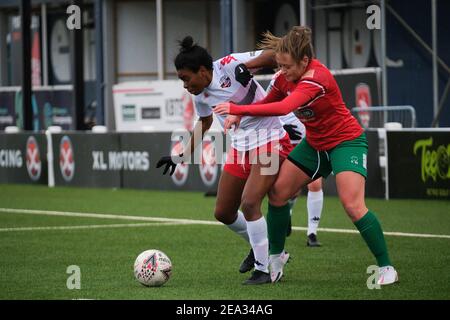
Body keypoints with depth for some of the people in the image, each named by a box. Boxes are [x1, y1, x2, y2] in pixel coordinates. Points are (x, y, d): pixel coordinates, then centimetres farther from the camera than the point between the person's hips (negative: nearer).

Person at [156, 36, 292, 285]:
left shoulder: (229, 66, -18)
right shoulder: (200, 95, 3)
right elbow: (204, 122, 22)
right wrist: (181, 157, 25)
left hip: (269, 141, -8)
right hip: (240, 148, 8)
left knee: (249, 203, -22)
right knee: (223, 212, 8)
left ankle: (266, 269, -10)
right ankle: (260, 247, 33)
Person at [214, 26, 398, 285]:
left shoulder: (316, 77, -31)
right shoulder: (285, 78, -7)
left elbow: (283, 108, -44)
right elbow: (267, 102, 9)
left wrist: (238, 109, -43)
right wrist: (239, 115, -12)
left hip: (346, 141, -8)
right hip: (315, 144, 8)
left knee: (353, 205, -23)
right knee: (277, 193, 2)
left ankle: (386, 268, -10)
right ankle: (275, 259, 19)